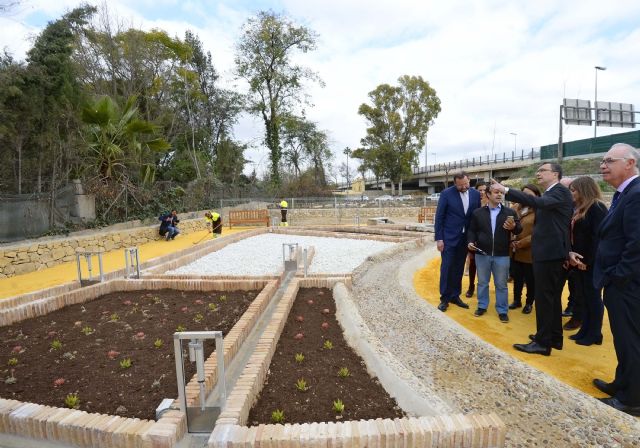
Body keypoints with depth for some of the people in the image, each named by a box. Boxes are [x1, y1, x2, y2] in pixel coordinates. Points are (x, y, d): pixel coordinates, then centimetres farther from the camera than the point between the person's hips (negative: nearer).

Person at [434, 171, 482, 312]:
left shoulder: (475, 194, 2)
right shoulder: (446, 194, -10)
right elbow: (439, 217, -8)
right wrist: (438, 238, -11)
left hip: (466, 238, 4)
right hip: (449, 237, -4)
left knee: (459, 268, 12)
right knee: (447, 268, 0)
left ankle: (455, 296, 23)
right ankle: (444, 298, 12)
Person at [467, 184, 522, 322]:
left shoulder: (510, 212, 2)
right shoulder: (478, 213, 3)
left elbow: (519, 229, 0)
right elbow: (472, 230, 7)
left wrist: (513, 227, -22)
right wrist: (471, 242, -9)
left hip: (502, 255, 0)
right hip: (482, 254, 1)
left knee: (501, 284, 9)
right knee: (482, 282, 12)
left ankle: (502, 311, 20)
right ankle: (482, 306, 27)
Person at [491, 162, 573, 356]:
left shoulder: (560, 191, -12)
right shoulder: (549, 194, 16)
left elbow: (539, 202, -32)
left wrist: (507, 191, -37)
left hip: (549, 252, -10)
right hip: (549, 251, 10)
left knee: (544, 297, -5)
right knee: (552, 297, 16)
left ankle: (543, 343, 3)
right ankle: (554, 338, 28)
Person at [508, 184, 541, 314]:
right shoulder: (515, 207, 6)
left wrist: (520, 243, -18)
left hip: (529, 252, -5)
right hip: (514, 251, 5)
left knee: (530, 280, 10)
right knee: (517, 278, 17)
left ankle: (529, 303, 28)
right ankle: (517, 300, 33)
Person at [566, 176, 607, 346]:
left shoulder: (597, 208, -11)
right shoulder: (579, 209, 14)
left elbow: (598, 237, -18)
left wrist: (589, 261, -18)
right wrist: (570, 253, -4)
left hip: (590, 263, -8)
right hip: (578, 261, 8)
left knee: (593, 297, 2)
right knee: (582, 297, 12)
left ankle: (595, 334, 13)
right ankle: (585, 330, 22)